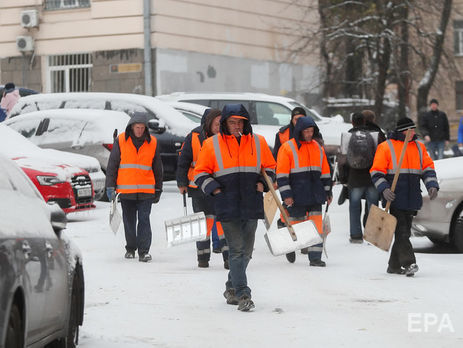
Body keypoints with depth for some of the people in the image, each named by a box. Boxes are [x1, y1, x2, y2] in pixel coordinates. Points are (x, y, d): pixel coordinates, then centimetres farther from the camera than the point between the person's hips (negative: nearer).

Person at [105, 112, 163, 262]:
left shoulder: (152, 143, 5)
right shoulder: (120, 141, 2)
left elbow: (157, 168, 12)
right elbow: (112, 165, 4)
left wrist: (158, 190, 13)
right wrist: (110, 187, 0)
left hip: (146, 191, 0)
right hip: (125, 190, 0)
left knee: (144, 220, -7)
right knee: (129, 221, 9)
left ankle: (144, 251, -7)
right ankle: (130, 249, 23)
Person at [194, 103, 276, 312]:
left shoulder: (258, 142, 9)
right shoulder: (212, 144, 1)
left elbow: (269, 167, 21)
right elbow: (201, 173, 7)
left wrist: (262, 183, 4)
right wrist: (214, 189, -6)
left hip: (252, 205, 4)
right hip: (227, 206, -4)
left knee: (246, 251, 10)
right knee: (236, 249, -11)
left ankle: (232, 289, 28)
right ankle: (242, 294, -12)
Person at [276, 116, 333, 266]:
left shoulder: (318, 148, 11)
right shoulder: (287, 148, -6)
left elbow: (325, 172, 19)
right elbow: (281, 174, -8)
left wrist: (327, 192, 16)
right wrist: (286, 194, -14)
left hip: (315, 195, 4)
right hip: (296, 196, -4)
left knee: (317, 226, -3)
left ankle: (315, 257, -1)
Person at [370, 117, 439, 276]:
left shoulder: (419, 147, 13)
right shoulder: (386, 147, -2)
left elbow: (428, 168, 15)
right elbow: (376, 172, -3)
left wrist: (432, 185, -2)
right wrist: (384, 189, -17)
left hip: (412, 199, 5)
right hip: (395, 198, -5)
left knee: (405, 231, 8)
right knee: (401, 231, -12)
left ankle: (395, 266, 16)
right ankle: (408, 263, -16)